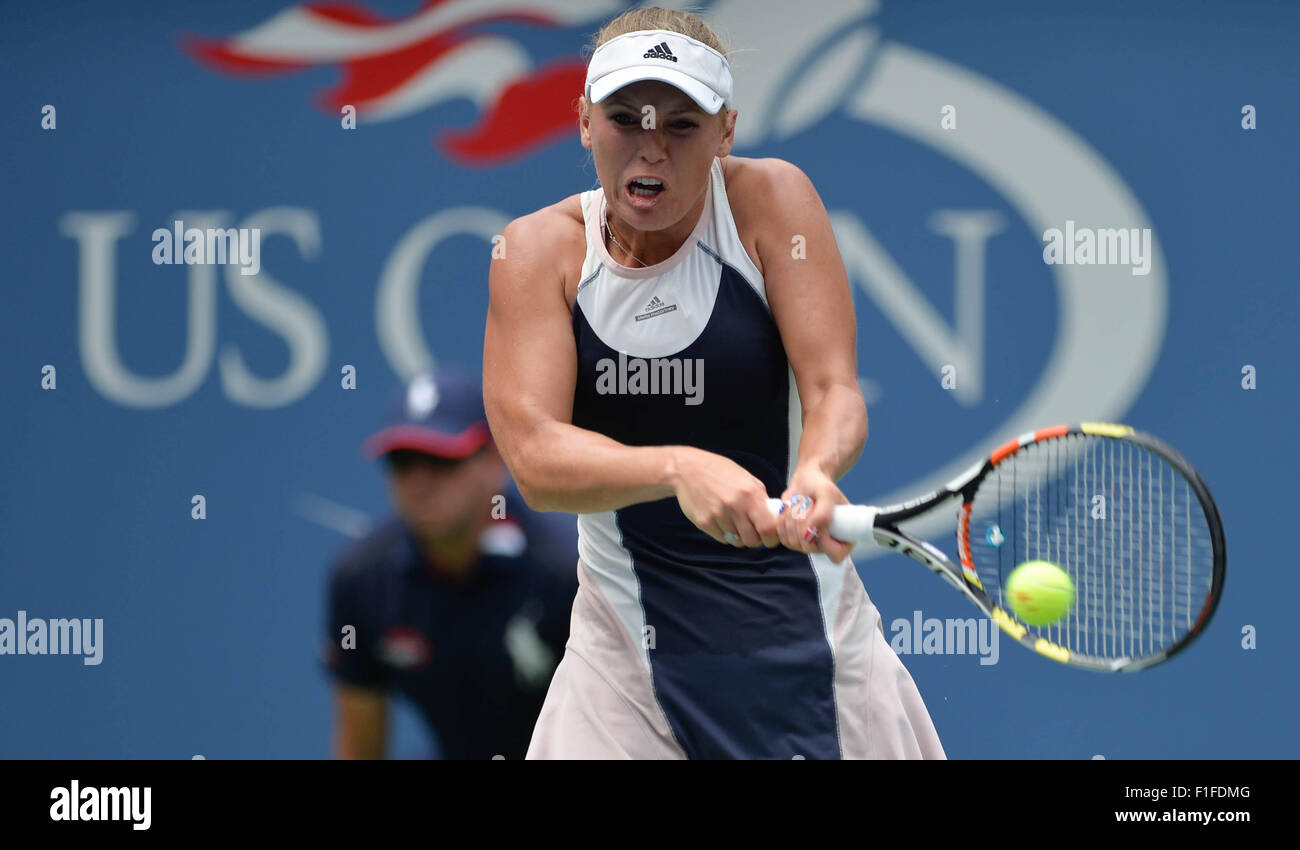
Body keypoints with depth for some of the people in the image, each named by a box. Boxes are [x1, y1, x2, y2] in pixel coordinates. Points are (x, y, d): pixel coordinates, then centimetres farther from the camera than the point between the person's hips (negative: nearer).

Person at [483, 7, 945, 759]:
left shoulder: (770, 200, -6)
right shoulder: (540, 251, -5)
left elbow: (834, 391, -14)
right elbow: (534, 454, -19)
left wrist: (816, 471, -38)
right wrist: (680, 470, -37)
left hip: (803, 623, 0)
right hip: (632, 634, 0)